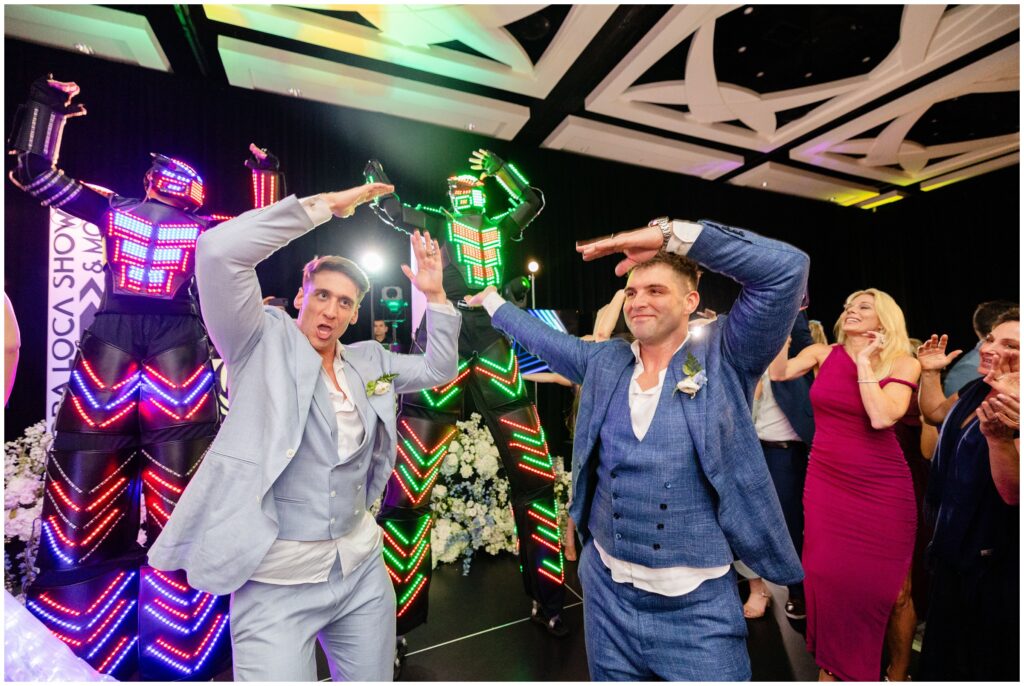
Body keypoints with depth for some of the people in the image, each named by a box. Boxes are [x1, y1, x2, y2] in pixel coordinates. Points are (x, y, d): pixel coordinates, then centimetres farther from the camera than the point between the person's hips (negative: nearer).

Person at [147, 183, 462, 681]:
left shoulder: (368, 362, 5)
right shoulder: (263, 343, -8)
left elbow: (439, 370, 10)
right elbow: (219, 251, -20)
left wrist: (435, 296, 1)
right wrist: (324, 206, -18)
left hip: (362, 565, 5)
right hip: (278, 578, -5)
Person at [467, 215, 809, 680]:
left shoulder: (724, 357, -8)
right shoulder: (602, 362, 1)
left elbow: (785, 268, -18)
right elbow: (541, 336, 16)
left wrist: (670, 233, -21)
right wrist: (490, 297, 26)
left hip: (698, 603, -3)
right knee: (611, 677, 22)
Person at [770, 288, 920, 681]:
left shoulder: (903, 363, -5)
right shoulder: (824, 353, 3)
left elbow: (882, 417, -20)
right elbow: (778, 372, -13)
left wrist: (864, 361, -15)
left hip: (882, 488, -2)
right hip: (826, 483, 2)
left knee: (889, 585, 11)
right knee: (826, 577, 10)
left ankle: (897, 673, 37)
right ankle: (830, 669, 32)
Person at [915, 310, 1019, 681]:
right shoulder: (978, 390, -2)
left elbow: (1013, 492, -33)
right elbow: (935, 412, 18)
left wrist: (998, 437, -49)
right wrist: (929, 372, 6)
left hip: (997, 558, -7)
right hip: (954, 544, 7)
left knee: (985, 654, 16)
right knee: (948, 640, 28)